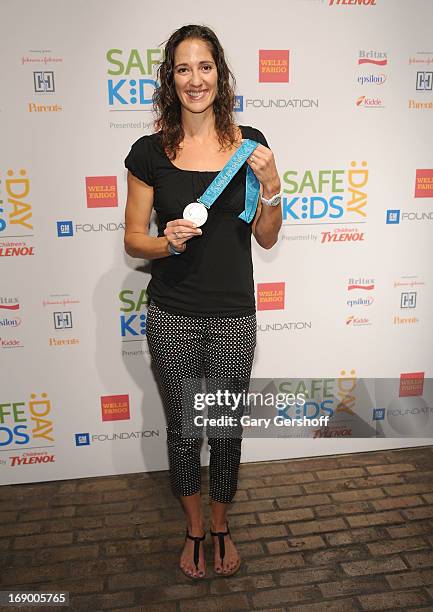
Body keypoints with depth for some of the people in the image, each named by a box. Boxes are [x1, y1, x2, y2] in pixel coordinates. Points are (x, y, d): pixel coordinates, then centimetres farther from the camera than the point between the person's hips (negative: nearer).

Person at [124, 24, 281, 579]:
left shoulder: (249, 144, -2)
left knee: (227, 429, 15)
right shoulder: (150, 152, -5)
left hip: (233, 316, 1)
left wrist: (271, 187, -15)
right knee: (182, 430, 15)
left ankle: (220, 526, 42)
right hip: (172, 317, 0)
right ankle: (194, 529, 41)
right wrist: (167, 241, -20)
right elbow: (133, 239, 0)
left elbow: (266, 238, 2)